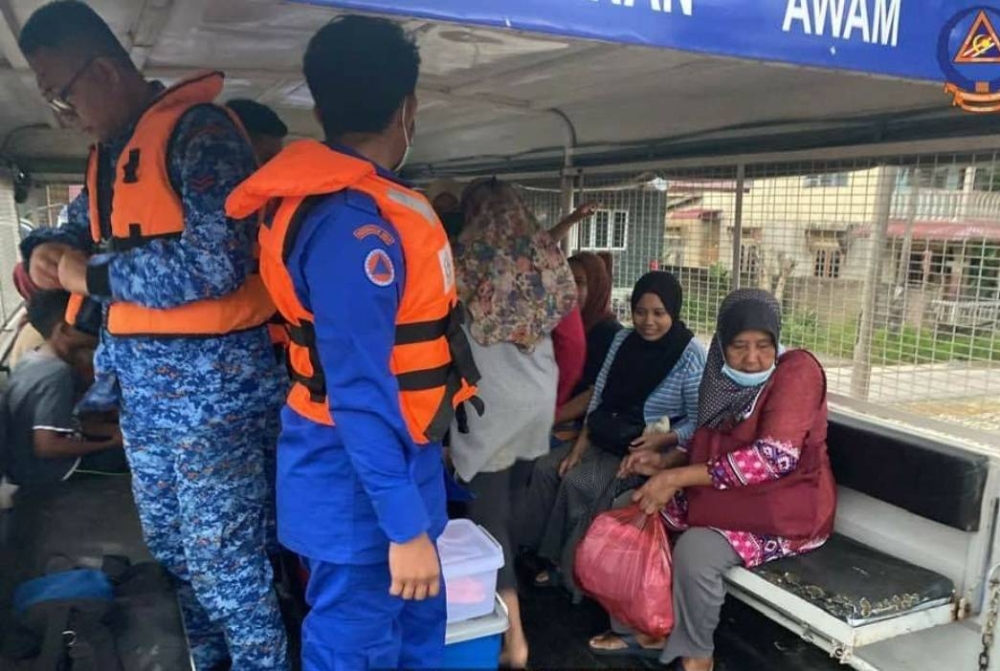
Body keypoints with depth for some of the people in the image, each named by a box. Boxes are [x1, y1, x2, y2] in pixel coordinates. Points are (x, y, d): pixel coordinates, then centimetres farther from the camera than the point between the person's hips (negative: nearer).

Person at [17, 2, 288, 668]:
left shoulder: (199, 130, -13)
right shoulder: (111, 151, 14)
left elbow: (216, 262, -24)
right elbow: (79, 227, 24)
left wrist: (92, 275, -14)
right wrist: (47, 247, 0)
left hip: (209, 377, -9)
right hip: (141, 383, 9)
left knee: (224, 563, 1)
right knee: (170, 552, 21)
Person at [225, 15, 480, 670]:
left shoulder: (351, 202, 6)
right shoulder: (353, 222, -25)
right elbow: (360, 391, -27)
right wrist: (405, 525, -23)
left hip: (393, 456, 10)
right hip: (360, 476, -10)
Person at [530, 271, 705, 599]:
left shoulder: (691, 356, -13)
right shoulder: (623, 339, 4)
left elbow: (698, 421, -11)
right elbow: (599, 397, 4)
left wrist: (661, 441, -27)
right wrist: (579, 446, -4)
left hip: (649, 450, -7)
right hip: (606, 438, 7)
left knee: (578, 483, -23)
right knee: (545, 468, -10)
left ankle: (571, 571, -3)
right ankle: (548, 554, 2)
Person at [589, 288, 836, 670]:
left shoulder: (797, 370, -17)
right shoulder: (729, 383, 5)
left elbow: (774, 457, -28)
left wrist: (678, 478, -28)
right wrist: (664, 465, -6)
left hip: (784, 511, -8)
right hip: (726, 498, 8)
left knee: (694, 550, -32)